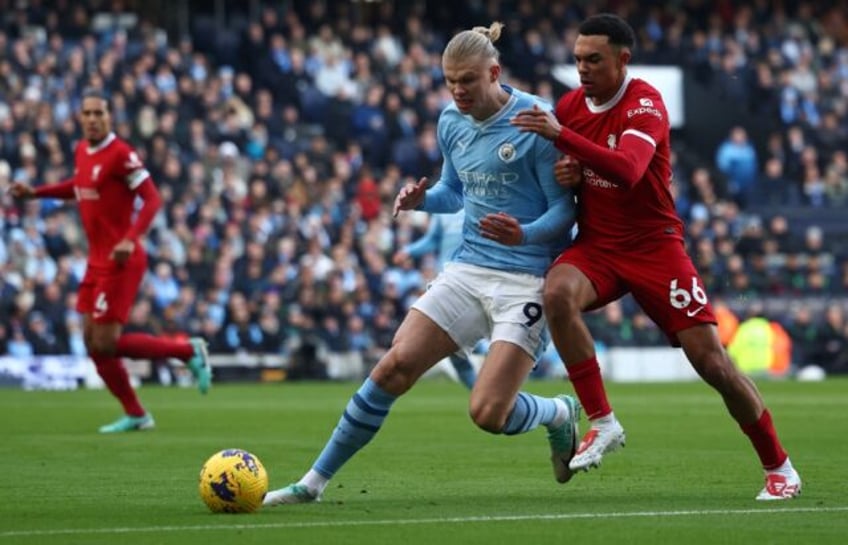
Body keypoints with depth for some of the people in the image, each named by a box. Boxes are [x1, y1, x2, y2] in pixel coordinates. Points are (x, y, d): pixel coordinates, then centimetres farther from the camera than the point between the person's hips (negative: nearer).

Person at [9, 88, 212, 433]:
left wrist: (130, 240, -30)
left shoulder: (120, 154, -17)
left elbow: (152, 199, -19)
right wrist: (35, 193, 21)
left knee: (105, 344, -9)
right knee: (94, 343, 7)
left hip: (120, 261, -8)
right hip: (97, 261, 8)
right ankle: (135, 415, 18)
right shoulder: (81, 151, 8)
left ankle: (188, 351, 5)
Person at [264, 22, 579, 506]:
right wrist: (422, 199, 0)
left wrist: (525, 234, -30)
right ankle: (316, 481, 1)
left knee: (488, 413, -15)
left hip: (526, 280, -6)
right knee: (395, 365, -8)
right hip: (469, 270, 6)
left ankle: (560, 413, 20)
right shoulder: (451, 121, 6)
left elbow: (565, 207, -11)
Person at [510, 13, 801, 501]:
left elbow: (626, 171, -34)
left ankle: (780, 468, 12)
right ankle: (602, 422, -20)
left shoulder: (646, 104, -16)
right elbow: (553, 169, 17)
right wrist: (564, 175, -7)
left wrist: (561, 135, -38)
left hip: (654, 246, -4)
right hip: (595, 246, 4)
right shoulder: (570, 105, 2)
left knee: (711, 362, -7)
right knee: (557, 292, -30)